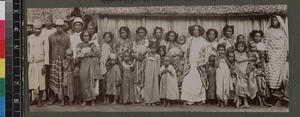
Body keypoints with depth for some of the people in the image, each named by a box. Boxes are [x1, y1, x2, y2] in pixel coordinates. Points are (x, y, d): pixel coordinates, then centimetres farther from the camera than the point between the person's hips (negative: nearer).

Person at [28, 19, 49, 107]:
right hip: (31, 63, 2)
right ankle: (31, 99, 11)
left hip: (40, 63, -2)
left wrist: (45, 65, -7)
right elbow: (27, 51, 15)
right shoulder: (29, 38, 9)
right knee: (30, 82, 0)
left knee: (41, 82, -1)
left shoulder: (44, 39, 0)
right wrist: (26, 63, 11)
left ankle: (39, 100, 11)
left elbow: (46, 53, -2)